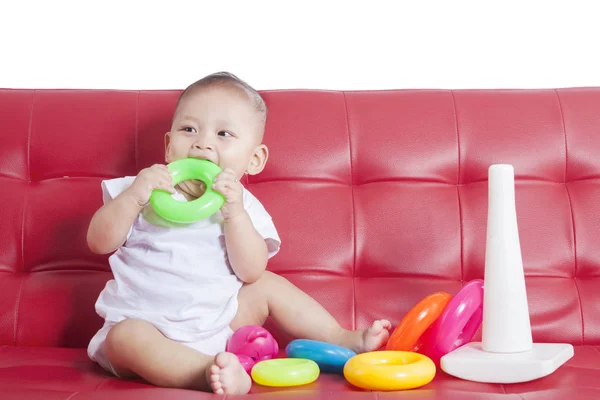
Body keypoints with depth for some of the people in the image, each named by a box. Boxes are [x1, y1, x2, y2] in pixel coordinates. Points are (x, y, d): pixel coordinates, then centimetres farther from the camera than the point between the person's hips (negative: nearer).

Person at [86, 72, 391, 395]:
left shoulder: (242, 204, -1)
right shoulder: (146, 191, -4)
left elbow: (251, 273, -14)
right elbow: (99, 243, -9)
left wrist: (234, 211, -27)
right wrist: (133, 197, -25)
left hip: (217, 322, 3)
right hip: (148, 322, -3)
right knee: (125, 337, -33)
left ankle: (343, 339, 9)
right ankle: (212, 372, -48)